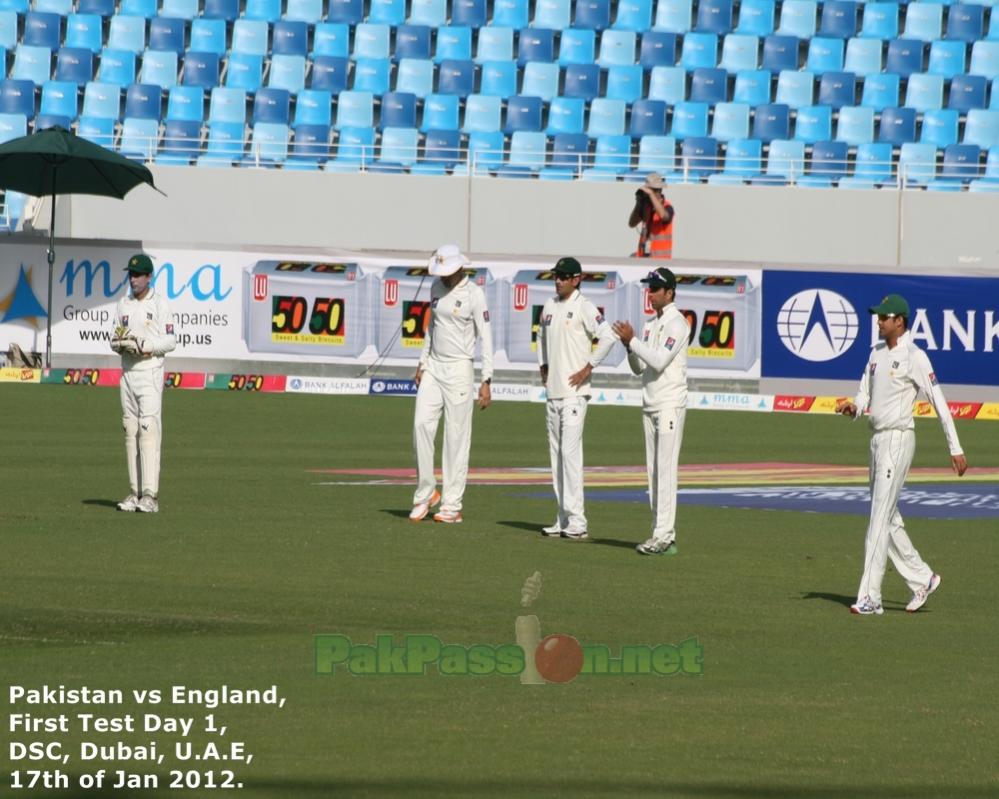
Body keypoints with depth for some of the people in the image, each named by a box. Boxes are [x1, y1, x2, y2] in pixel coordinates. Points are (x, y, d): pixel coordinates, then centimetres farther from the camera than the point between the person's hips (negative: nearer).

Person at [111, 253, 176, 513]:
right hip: (127, 373, 6)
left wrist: (143, 345, -20)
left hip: (150, 373, -6)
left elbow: (170, 342, -8)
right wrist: (119, 344, -7)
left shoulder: (159, 304, -5)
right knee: (130, 431, 5)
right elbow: (115, 339, 16)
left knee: (149, 431, -13)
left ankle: (150, 495, -17)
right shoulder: (124, 304, 12)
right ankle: (135, 492, 8)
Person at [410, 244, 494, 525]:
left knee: (457, 436, -4)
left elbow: (486, 338, -13)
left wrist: (486, 381, -17)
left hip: (459, 370, -6)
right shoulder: (437, 288, 8)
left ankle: (452, 506, -1)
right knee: (422, 424, -6)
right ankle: (426, 493, 6)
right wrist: (422, 362, 16)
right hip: (434, 368, 6)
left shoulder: (474, 295, -12)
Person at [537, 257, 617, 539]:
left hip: (574, 392, -8)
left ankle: (576, 520, -15)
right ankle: (563, 519, 13)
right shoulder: (549, 307, 14)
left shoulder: (584, 307, -9)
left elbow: (608, 337, -18)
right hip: (553, 390, 8)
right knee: (556, 454, 9)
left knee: (570, 452, -14)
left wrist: (588, 367, -16)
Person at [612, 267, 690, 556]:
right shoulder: (651, 325, 17)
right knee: (654, 471, 8)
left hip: (670, 404, -9)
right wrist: (629, 346, 0)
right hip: (650, 405, 9)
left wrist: (632, 341, -18)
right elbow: (639, 368, 17)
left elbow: (660, 360, -20)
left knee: (666, 470, -12)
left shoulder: (677, 324, -10)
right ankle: (662, 535, 10)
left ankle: (664, 536, -15)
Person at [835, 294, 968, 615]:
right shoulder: (876, 354, 12)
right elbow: (865, 396, 16)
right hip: (877, 440, 9)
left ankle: (870, 597, -11)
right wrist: (853, 407, -9)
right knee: (888, 519, 13)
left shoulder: (914, 357, -12)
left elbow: (939, 402, -13)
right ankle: (922, 578, 26)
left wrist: (956, 449, -14)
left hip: (898, 440, -9)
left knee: (880, 519, -11)